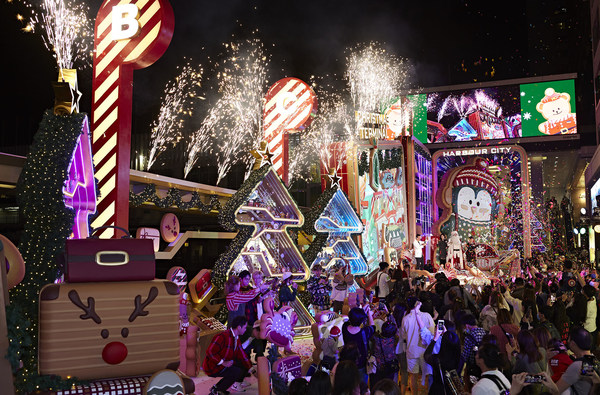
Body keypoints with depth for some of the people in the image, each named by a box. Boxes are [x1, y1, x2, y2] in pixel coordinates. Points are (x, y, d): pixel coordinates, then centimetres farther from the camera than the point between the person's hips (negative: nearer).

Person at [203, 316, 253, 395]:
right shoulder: (223, 337, -25)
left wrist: (250, 368, 4)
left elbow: (241, 355, 8)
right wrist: (223, 362, -29)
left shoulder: (236, 338, 5)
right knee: (238, 372, -20)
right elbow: (209, 352, -28)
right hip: (212, 367, -9)